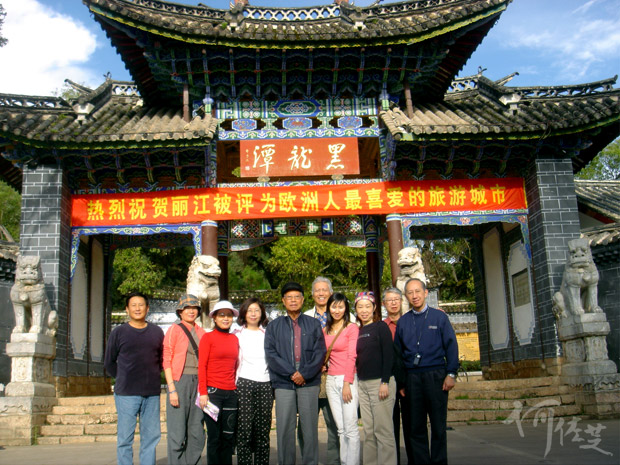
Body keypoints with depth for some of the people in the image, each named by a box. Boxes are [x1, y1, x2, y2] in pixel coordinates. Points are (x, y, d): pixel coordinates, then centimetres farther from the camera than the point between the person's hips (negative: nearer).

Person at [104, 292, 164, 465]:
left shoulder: (157, 332, 9)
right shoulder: (119, 332, 3)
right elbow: (109, 363, 10)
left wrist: (152, 376, 9)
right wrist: (123, 379, 6)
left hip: (152, 393, 2)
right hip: (126, 393, -2)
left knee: (151, 436, 5)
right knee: (125, 438, 0)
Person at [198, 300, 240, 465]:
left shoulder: (234, 339, 12)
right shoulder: (208, 337, -1)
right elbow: (201, 366, -4)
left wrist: (237, 387, 10)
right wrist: (203, 392, -9)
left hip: (231, 393, 4)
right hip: (213, 391, -4)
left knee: (229, 436, 7)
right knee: (214, 436, 2)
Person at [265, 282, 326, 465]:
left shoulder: (313, 324, 12)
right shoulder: (274, 326, 12)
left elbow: (320, 352, 3)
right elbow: (270, 354, 1)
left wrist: (304, 374, -10)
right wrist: (291, 373, -11)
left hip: (309, 382, 0)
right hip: (283, 383, 0)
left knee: (310, 427, 2)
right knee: (285, 428, 0)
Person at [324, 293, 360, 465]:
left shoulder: (352, 328, -4)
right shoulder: (325, 330, 14)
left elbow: (352, 356, -10)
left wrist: (347, 383, -14)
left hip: (348, 379, -6)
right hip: (331, 380, 6)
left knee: (351, 428, -7)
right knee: (341, 429, 10)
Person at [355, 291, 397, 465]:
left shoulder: (380, 326, -4)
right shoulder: (359, 331, 13)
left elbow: (388, 355, -10)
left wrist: (385, 382, -16)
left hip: (380, 383, -6)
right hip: (362, 384, 6)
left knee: (383, 429, -3)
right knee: (368, 431, 9)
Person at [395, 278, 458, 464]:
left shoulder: (439, 317, 4)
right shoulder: (403, 321, 10)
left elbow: (451, 346, 1)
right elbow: (398, 352, 12)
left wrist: (451, 373, -6)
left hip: (435, 375, -2)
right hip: (412, 377, 2)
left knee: (438, 425, 2)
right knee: (416, 426, 7)